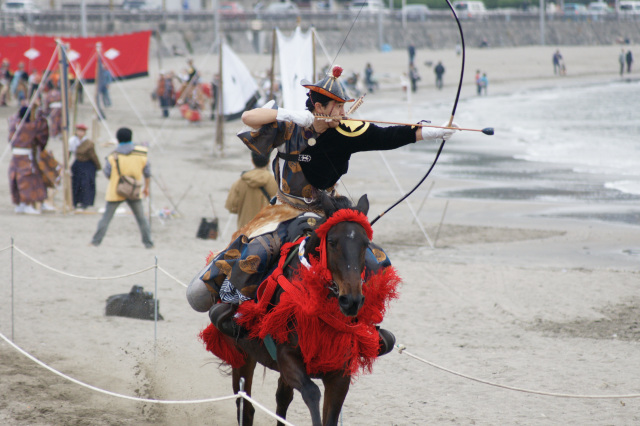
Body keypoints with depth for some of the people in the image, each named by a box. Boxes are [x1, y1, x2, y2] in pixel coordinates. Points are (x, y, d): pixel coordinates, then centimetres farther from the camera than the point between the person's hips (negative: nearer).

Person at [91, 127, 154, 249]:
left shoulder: (113, 156, -9)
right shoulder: (141, 154, -2)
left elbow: (107, 174, -5)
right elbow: (147, 173, 4)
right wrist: (146, 187, 18)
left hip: (115, 192, -1)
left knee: (106, 218, 6)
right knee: (141, 219, 11)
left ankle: (96, 240, 5)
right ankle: (148, 242, 9)